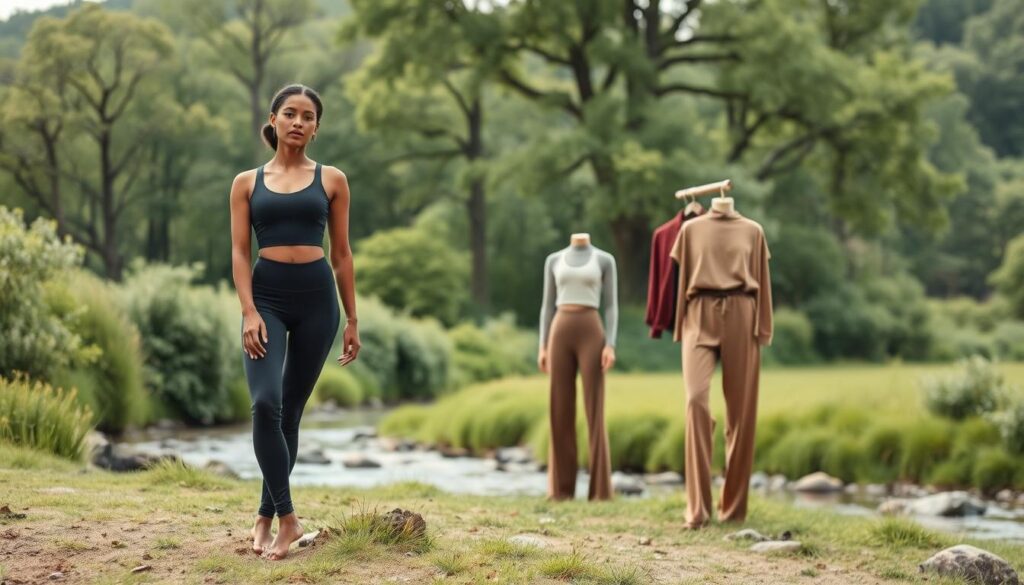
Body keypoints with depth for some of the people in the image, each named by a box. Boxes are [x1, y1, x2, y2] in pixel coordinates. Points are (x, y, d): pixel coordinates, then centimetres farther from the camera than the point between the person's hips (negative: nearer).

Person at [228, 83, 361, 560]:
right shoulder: (247, 182, 8)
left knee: (291, 410, 5)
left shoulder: (331, 180, 8)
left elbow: (341, 254, 9)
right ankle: (286, 517, -12)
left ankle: (266, 514, 17)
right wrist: (249, 312, -11)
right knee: (265, 403, -19)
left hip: (316, 297, 1)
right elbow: (240, 252, 2)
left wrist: (352, 319, 7)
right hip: (266, 296, -1)